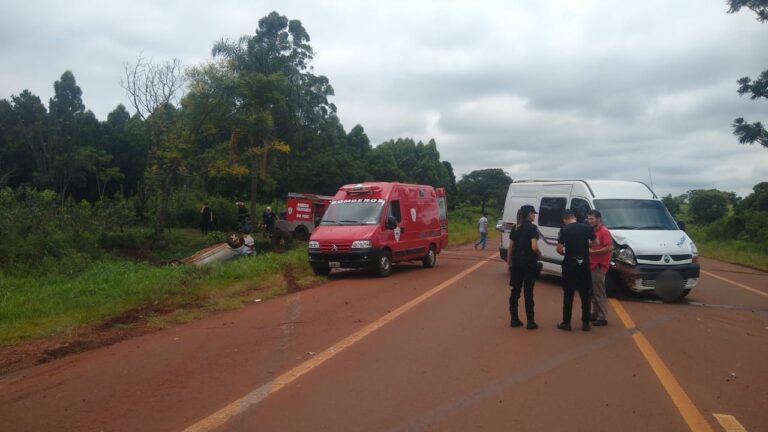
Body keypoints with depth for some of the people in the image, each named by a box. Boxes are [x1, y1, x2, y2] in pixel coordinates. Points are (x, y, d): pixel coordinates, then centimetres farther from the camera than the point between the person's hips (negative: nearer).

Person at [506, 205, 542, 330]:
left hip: (516, 262, 5)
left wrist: (509, 262, 14)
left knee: (515, 290, 10)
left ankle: (514, 319, 14)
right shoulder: (532, 228, -10)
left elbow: (510, 247, 7)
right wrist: (539, 255, 0)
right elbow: (534, 247, -19)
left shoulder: (515, 228, 8)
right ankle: (530, 322, 5)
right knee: (528, 291, 0)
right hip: (529, 263, -5)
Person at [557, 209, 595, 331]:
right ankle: (586, 323, 13)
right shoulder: (587, 228, 1)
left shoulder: (564, 230, -8)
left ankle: (566, 322, 8)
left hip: (570, 265, -3)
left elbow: (559, 249, -10)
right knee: (585, 295, 10)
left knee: (568, 294, 5)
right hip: (584, 265, 3)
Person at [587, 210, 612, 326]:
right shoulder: (592, 231, 15)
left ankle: (603, 318, -3)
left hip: (599, 266, -9)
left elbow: (609, 248, -19)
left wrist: (592, 252, -19)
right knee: (593, 291, 13)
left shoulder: (604, 231, -11)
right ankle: (595, 313, 22)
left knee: (599, 292, -7)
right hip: (591, 265, 9)